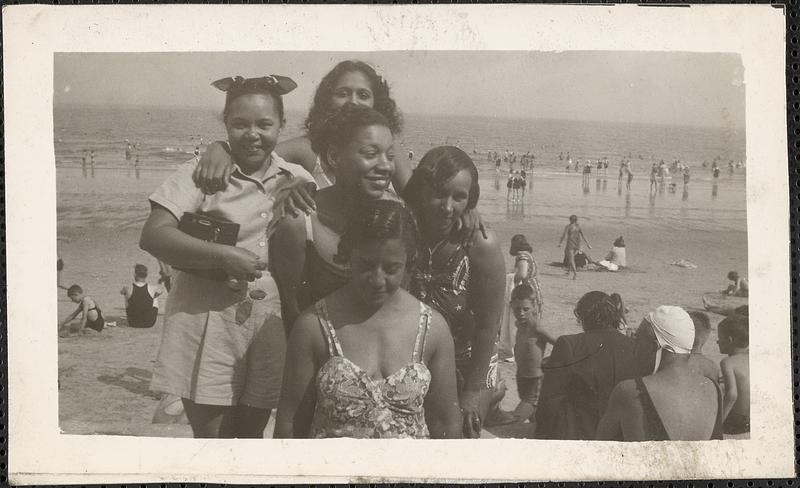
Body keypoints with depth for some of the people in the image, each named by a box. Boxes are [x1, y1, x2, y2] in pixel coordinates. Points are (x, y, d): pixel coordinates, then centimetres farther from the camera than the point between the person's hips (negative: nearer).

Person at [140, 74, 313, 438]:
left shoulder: (297, 181, 7)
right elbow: (153, 236, -14)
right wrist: (223, 256, -22)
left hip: (269, 323, 3)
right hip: (207, 322, -3)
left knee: (251, 431, 15)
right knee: (210, 433, 3)